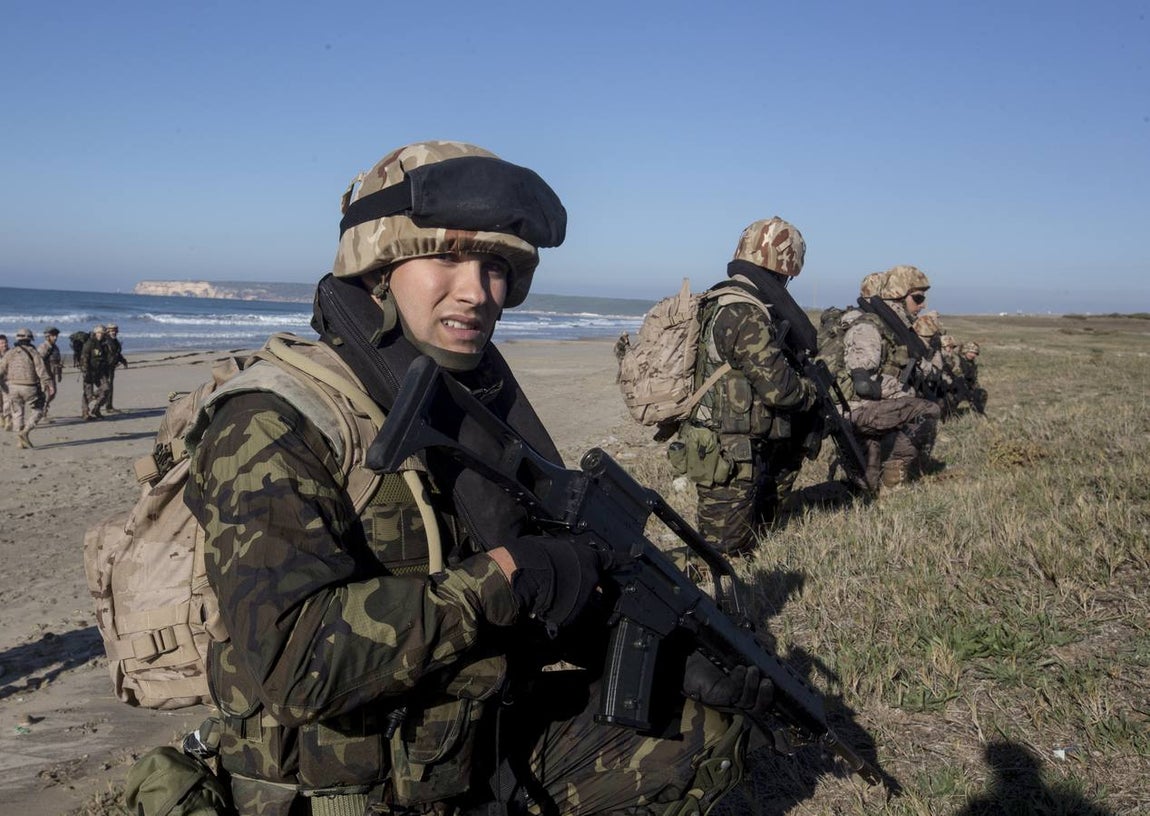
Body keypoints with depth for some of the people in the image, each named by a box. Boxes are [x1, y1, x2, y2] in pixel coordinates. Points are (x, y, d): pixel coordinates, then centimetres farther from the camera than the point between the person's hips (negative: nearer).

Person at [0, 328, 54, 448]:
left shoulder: (10, 353, 6)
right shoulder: (33, 352, -4)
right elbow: (41, 370, -12)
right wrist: (48, 384, -14)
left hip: (14, 387, 4)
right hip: (29, 388, -4)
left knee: (17, 413, 12)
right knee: (35, 412, 7)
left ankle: (21, 441, 10)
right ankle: (25, 432, -15)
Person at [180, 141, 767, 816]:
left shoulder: (486, 400, 3)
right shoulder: (271, 428, -20)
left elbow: (566, 588, 9)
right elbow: (293, 658, -31)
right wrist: (507, 576, -29)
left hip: (494, 731, 7)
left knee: (708, 732, 5)